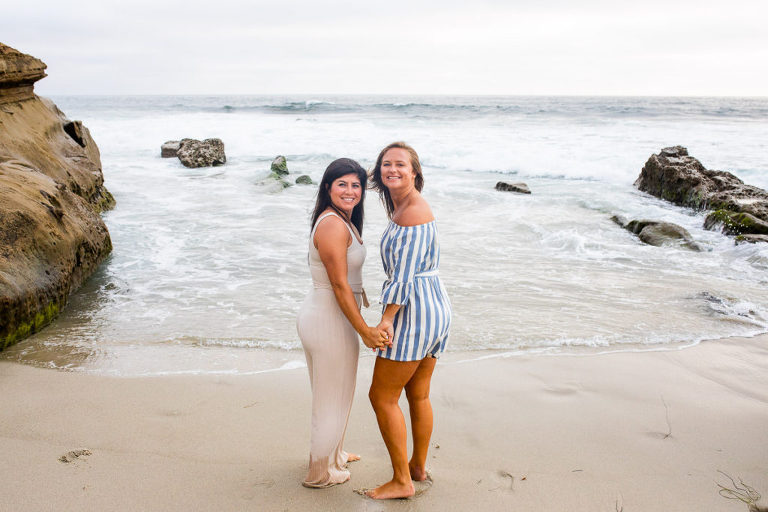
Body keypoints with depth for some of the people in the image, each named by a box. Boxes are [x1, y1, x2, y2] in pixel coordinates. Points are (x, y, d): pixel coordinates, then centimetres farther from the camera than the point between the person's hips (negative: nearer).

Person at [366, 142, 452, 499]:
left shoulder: (412, 212, -18)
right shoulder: (402, 206, 13)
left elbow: (404, 271, -22)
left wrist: (387, 318, -19)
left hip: (413, 312, -10)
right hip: (437, 308, 10)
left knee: (382, 396, 2)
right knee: (419, 395, 20)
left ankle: (401, 481, 12)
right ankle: (418, 466, 36)